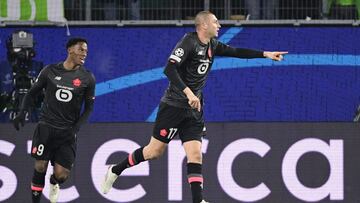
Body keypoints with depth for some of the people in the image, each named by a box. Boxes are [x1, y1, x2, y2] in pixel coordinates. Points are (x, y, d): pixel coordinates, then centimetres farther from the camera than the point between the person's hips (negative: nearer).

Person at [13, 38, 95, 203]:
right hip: (46, 127, 0)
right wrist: (22, 112, -6)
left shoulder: (87, 78, 0)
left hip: (67, 132, 0)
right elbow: (32, 93, 9)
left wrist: (76, 128, -7)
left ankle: (54, 184, 33)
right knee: (40, 167, -4)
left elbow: (89, 107, 5)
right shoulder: (50, 71, 0)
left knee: (61, 175, -4)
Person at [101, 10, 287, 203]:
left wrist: (265, 54, 13)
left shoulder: (212, 46, 8)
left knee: (195, 155, -5)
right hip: (173, 106, -7)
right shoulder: (189, 42, -16)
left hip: (194, 109, 7)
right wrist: (188, 92, -33)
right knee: (155, 151, 0)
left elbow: (235, 51, 20)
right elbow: (169, 69, -25)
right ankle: (115, 171, 19)